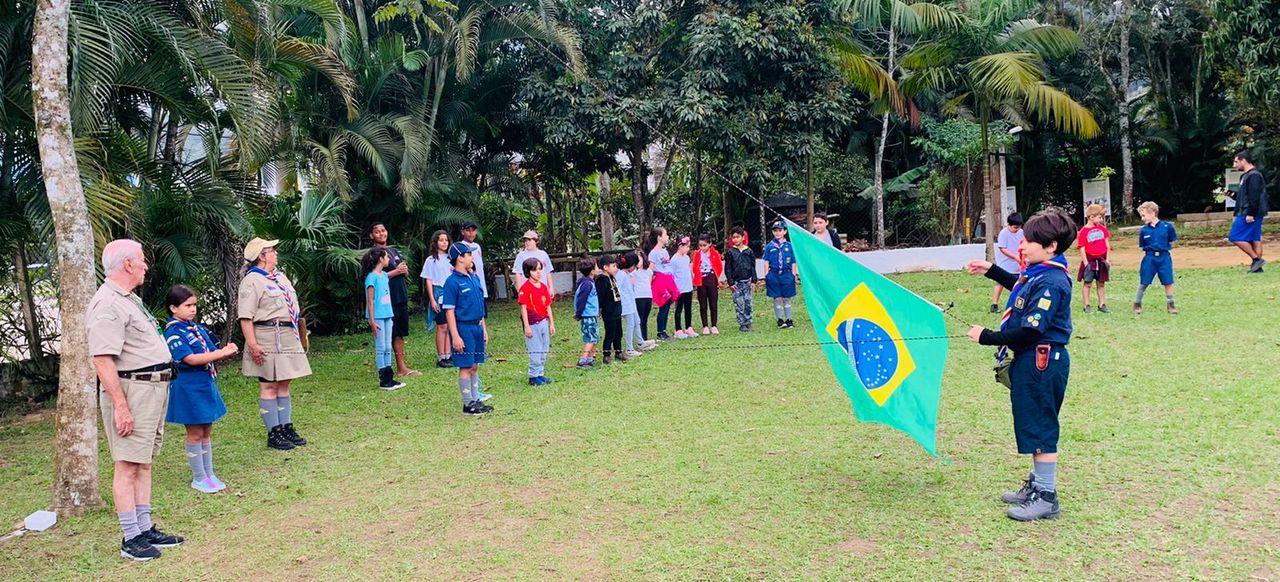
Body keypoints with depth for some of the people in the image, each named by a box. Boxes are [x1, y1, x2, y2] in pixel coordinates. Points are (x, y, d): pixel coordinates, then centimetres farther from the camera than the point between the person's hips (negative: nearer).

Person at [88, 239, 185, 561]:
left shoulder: (129, 299, 18)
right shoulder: (107, 305, -16)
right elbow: (103, 360, -22)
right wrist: (120, 406, -24)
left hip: (154, 389, 10)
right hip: (131, 390, -10)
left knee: (143, 463, 13)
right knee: (127, 466, -4)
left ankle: (145, 529, 20)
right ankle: (130, 538, 2)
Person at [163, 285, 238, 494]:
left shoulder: (198, 328, 9)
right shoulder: (173, 333, -14)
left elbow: (211, 353, 13)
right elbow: (191, 359, -22)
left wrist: (226, 351, -8)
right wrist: (221, 353, -24)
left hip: (206, 385, 7)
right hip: (189, 389, -7)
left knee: (207, 432, 13)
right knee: (195, 434, 2)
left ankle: (209, 474, 23)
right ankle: (198, 478, 13)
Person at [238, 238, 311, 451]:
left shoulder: (280, 277, 18)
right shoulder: (252, 281, -10)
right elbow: (245, 317, -16)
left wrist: (297, 336, 21)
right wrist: (252, 344, -22)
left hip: (288, 337, 9)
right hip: (267, 339, -9)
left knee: (284, 384, 12)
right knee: (269, 386, -2)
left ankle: (286, 428, 18)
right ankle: (273, 434, 3)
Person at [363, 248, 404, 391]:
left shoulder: (385, 275, 12)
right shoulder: (372, 277, -11)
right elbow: (370, 301, -12)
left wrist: (391, 315, 14)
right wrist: (372, 321, -15)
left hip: (387, 315, 8)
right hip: (378, 317, -8)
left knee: (388, 347, 10)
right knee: (380, 348, -1)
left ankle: (389, 377, 16)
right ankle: (383, 380, 5)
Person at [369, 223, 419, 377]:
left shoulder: (394, 251, 17)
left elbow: (405, 273, 21)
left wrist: (405, 270, -3)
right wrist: (395, 272, -15)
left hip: (401, 298, 7)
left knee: (400, 333, 10)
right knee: (393, 335, -3)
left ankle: (402, 366, 15)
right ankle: (401, 367, 2)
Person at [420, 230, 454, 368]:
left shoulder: (450, 258, 11)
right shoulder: (431, 260, -1)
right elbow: (428, 281, -3)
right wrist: (432, 300, -9)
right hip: (439, 294, -4)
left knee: (450, 326, 5)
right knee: (442, 327, -1)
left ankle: (448, 355, 12)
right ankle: (441, 358, 5)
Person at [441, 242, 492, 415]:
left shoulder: (474, 278, 11)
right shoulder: (452, 282, -12)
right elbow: (449, 311, -14)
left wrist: (484, 328, 17)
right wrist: (455, 336, -17)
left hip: (477, 327, 7)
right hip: (463, 328, -7)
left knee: (475, 365, 13)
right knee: (466, 367, -1)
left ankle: (476, 400, 22)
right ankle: (468, 404, 7)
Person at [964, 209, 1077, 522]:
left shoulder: (1051, 283, -23)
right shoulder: (1038, 273, 7)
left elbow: (1030, 332, -27)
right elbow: (1019, 286, 33)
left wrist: (987, 337, -19)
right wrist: (990, 270, 27)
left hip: (1041, 363, -10)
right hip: (1031, 361, 10)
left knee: (1041, 428, 0)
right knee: (1034, 425, 19)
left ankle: (1047, 498, 11)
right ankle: (1036, 484, 33)